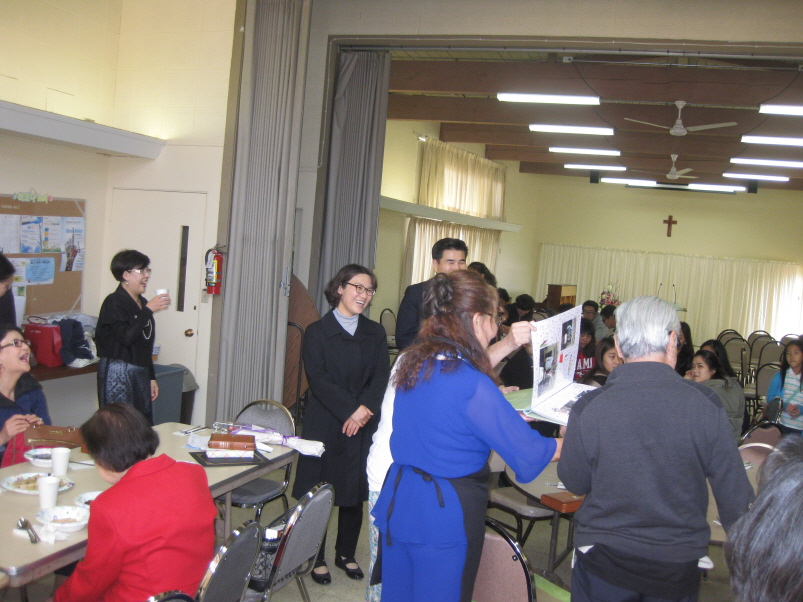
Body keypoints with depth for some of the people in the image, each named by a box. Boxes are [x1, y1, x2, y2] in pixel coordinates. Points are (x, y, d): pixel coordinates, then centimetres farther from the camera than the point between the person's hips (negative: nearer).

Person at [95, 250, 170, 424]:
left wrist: (151, 377, 18)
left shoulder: (142, 303, 14)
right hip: (117, 373, -8)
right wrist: (148, 310, -21)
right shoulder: (114, 303, -9)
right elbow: (126, 337, -24)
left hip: (140, 373, 8)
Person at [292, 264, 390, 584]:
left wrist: (364, 409, -17)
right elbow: (318, 380, -11)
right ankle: (317, 559, 18)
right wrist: (352, 409, -19)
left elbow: (382, 378, 0)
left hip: (364, 426, 3)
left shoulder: (375, 333, 10)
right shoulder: (317, 332, -1)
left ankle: (346, 554, 27)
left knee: (355, 493, 10)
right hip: (325, 425, -3)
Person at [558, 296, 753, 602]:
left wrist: (565, 443, 16)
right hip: (679, 564, 1)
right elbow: (735, 494, -8)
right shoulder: (705, 404, -15)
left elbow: (574, 484, -3)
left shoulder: (588, 408, -17)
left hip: (604, 564, -1)